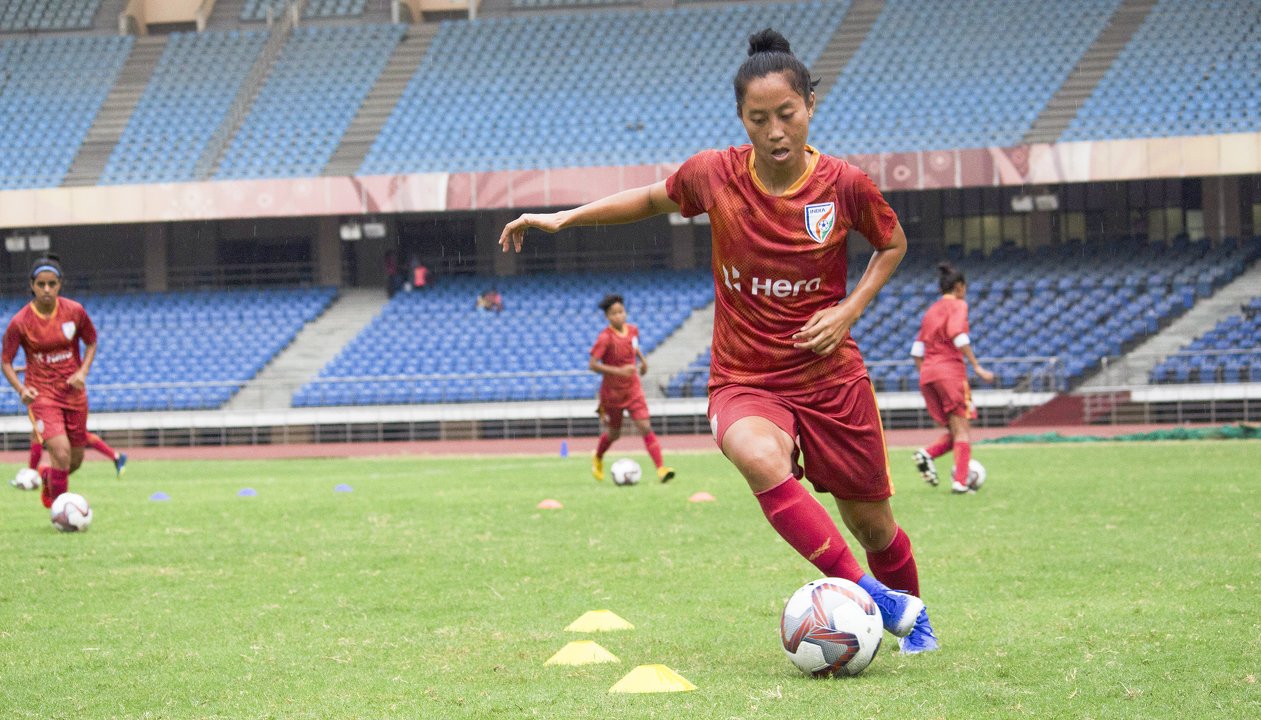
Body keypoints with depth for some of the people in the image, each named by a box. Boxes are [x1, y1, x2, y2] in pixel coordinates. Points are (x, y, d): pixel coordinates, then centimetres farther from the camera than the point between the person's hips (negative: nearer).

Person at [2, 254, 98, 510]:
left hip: (74, 393, 4)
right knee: (61, 453, -21)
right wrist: (21, 390, -19)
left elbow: (91, 342, 10)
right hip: (42, 393, -4)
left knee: (75, 461, 12)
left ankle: (47, 476, 46)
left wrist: (83, 372, -7)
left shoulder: (75, 311, -7)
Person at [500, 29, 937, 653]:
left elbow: (893, 245, 9)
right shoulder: (714, 175, -9)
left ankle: (911, 613, 43)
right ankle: (870, 596, -33)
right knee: (759, 458, -36)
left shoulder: (845, 186, -11)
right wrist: (563, 217, 8)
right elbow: (655, 198, 14)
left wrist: (850, 310, -6)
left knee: (873, 527, 9)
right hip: (744, 382, 0)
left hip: (831, 376, 0)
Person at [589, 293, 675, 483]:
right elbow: (592, 365, -24)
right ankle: (598, 458, 46)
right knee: (613, 433, 14)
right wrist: (619, 371, -31)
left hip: (633, 391, 3)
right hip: (612, 394, -3)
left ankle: (661, 469, -20)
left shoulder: (633, 330, -3)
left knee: (645, 427, -12)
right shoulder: (605, 338, -20)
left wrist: (642, 359, 6)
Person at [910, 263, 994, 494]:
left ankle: (927, 454, -14)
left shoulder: (930, 311, 20)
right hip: (950, 369, -7)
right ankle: (960, 482, -13)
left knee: (955, 431, 12)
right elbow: (958, 335, -16)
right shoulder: (958, 306, 1)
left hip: (927, 372, 7)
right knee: (962, 430, -3)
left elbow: (917, 350, 15)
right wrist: (977, 367, -17)